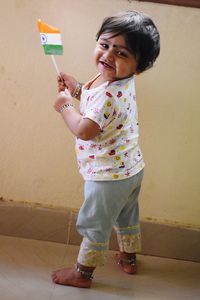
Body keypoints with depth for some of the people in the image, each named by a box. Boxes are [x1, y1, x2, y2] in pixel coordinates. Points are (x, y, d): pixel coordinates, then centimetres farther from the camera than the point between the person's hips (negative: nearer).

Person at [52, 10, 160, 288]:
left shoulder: (109, 94, -33)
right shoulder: (120, 81, -2)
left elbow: (84, 130, -36)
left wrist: (65, 104, -20)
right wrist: (77, 89, 3)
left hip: (108, 177, -9)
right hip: (132, 169, 9)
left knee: (94, 225, 11)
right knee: (126, 217, 28)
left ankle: (83, 273, 30)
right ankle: (129, 258, 50)